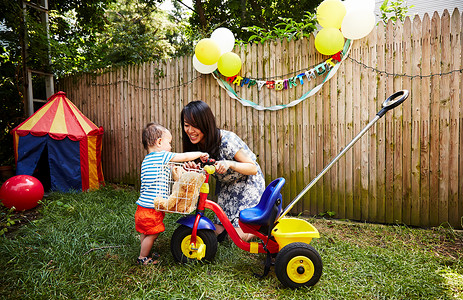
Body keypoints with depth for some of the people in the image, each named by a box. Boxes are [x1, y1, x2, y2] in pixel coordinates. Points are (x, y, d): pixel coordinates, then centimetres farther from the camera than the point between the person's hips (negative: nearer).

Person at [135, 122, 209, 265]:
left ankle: (145, 254, 35)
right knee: (152, 234, 6)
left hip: (143, 205, 9)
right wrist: (200, 154, 3)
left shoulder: (147, 160, 14)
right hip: (151, 207, -9)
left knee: (146, 232, 21)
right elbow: (184, 157, -11)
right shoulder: (161, 156, -14)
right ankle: (143, 258, 21)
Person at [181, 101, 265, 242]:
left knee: (237, 236, -10)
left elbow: (253, 168, -25)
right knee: (218, 232, 4)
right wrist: (193, 168, -32)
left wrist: (229, 164, -44)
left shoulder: (227, 140, -31)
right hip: (226, 187, 6)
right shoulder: (196, 144, -11)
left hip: (248, 184, -6)